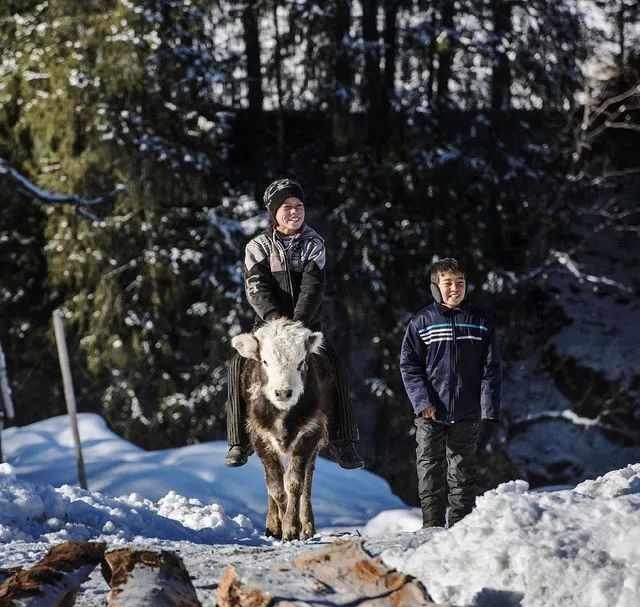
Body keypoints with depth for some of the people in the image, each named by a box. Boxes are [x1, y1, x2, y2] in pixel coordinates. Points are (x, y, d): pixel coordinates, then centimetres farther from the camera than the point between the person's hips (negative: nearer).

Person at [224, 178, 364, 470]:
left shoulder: (314, 244, 5)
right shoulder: (258, 246, 3)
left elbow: (313, 285, -10)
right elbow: (256, 287, -11)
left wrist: (298, 321, -26)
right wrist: (275, 318, -29)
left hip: (308, 325, 1)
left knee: (336, 366, -23)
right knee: (239, 365, -25)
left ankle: (340, 441, -16)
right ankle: (240, 441, -19)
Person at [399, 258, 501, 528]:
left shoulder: (481, 323, 4)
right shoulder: (421, 322, 0)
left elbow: (491, 369, 4)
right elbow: (409, 365, 0)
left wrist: (490, 409, -5)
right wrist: (423, 402, -11)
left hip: (466, 414, 1)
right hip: (431, 415, -1)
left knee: (463, 472, 8)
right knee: (430, 470, 0)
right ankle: (433, 526, 6)